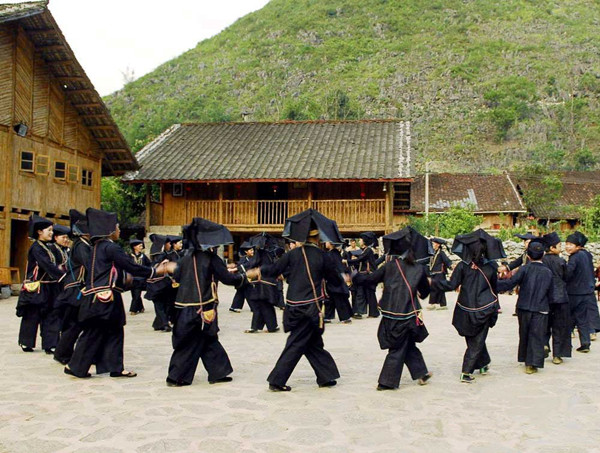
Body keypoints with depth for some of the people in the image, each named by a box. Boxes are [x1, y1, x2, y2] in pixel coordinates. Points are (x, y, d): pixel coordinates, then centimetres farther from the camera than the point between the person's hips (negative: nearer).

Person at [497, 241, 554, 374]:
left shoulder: (525, 269, -9)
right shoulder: (548, 272, -1)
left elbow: (510, 283, -15)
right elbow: (551, 294, 5)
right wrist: (548, 303, 23)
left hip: (524, 308, 0)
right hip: (541, 309, 0)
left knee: (524, 335, 15)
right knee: (536, 337, 3)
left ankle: (526, 360, 25)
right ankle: (533, 364, -2)